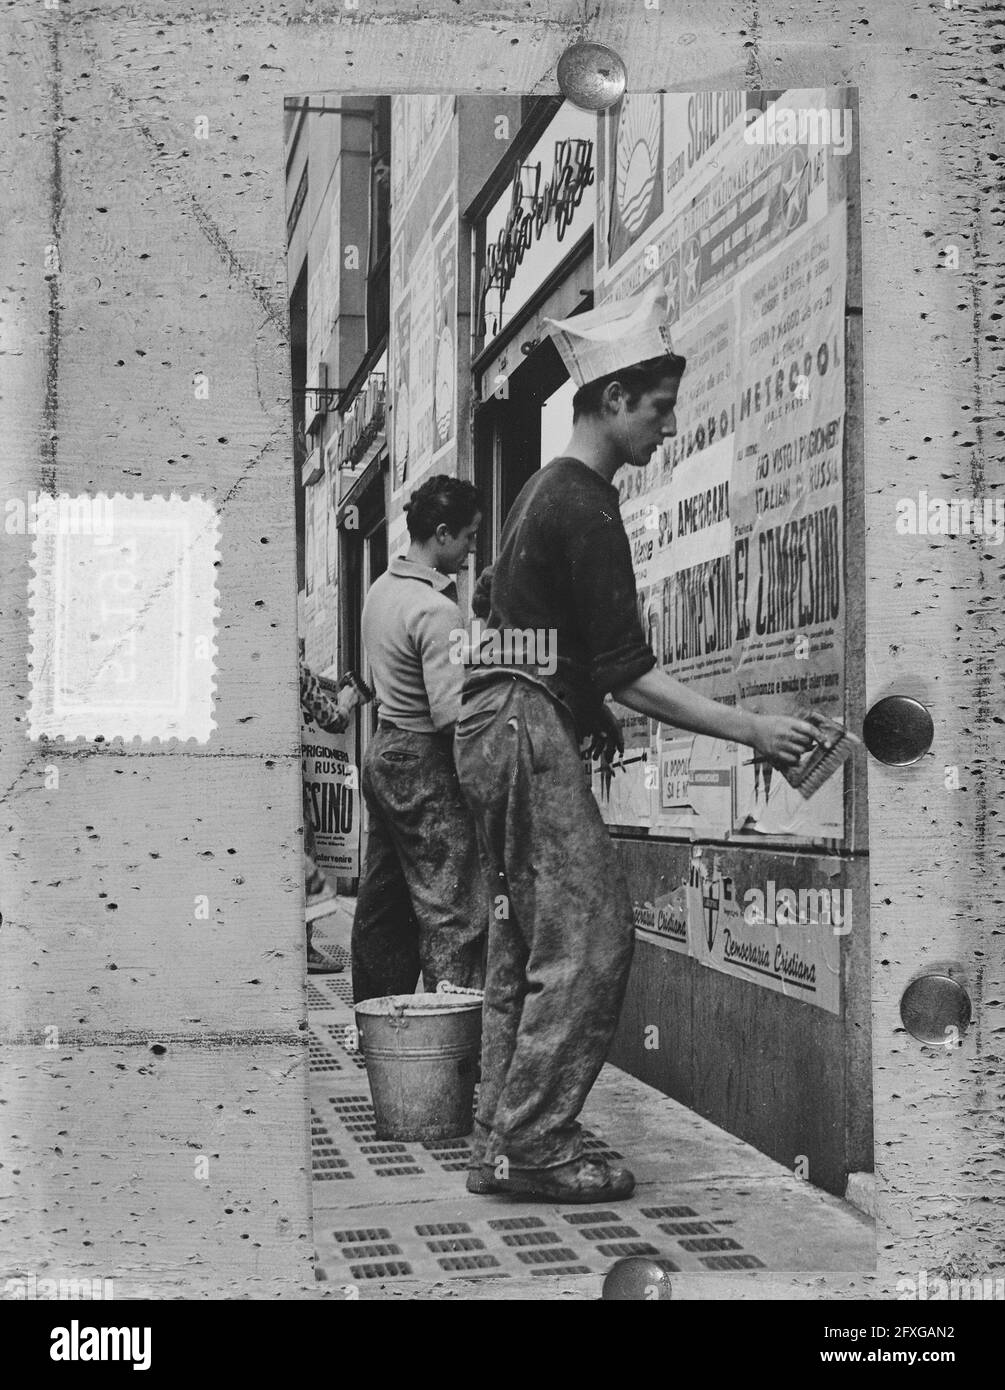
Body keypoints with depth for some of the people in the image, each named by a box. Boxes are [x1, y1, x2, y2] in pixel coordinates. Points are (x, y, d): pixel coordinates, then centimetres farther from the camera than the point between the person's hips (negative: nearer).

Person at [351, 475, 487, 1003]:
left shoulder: (382, 587, 9)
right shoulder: (437, 610, -20)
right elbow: (452, 712, -25)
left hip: (384, 749, 10)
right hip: (425, 763, -10)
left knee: (382, 903, 16)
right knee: (451, 910, -8)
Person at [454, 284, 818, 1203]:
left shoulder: (548, 490, 18)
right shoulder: (585, 508, -14)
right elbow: (629, 673, -17)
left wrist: (590, 710, 19)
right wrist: (752, 731, -17)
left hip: (501, 728, 10)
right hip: (528, 731, -10)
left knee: (523, 946, 10)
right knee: (589, 937, -10)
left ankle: (501, 1144, 13)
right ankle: (536, 1146, -7)